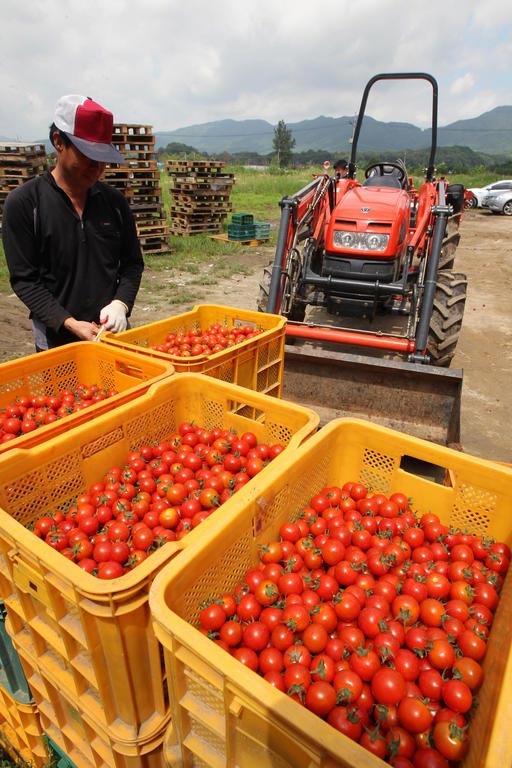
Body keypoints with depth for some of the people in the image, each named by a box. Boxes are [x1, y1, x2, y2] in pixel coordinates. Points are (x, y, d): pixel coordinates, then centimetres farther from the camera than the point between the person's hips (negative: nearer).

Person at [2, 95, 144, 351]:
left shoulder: (114, 200, 5)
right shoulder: (23, 202, -5)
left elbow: (132, 263, 8)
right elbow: (24, 279, -6)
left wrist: (120, 303, -11)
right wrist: (70, 324, -17)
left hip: (113, 332, 3)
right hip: (56, 341, -2)